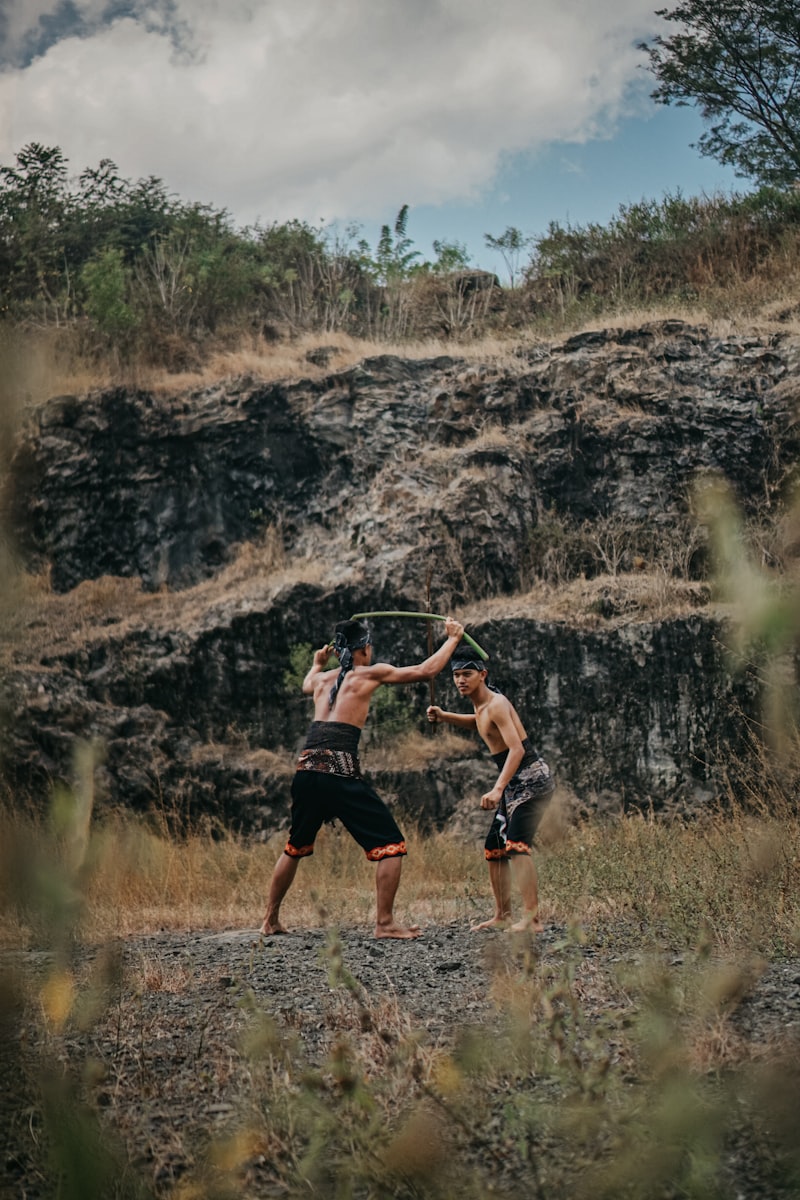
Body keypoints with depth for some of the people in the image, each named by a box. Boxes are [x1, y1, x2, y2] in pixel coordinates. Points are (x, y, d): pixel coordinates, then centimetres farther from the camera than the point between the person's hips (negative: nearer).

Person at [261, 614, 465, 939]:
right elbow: (425, 671, 6)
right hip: (340, 770, -7)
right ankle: (385, 923, -3)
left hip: (307, 768, 7)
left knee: (295, 847, 24)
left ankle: (270, 921, 29)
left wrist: (318, 664, 66)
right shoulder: (370, 673, 4)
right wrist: (452, 638, 18)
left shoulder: (323, 679, 21)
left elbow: (306, 685, 47)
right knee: (391, 845, 1)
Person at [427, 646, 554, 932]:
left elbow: (517, 749, -27)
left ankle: (532, 918, -28)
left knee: (516, 845, -24)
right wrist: (443, 717, 21)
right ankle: (502, 916, 23)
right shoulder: (481, 705, 12)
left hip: (531, 779, -10)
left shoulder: (496, 704, -17)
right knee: (494, 849, 14)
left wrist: (497, 789, -38)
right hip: (514, 785, 10)